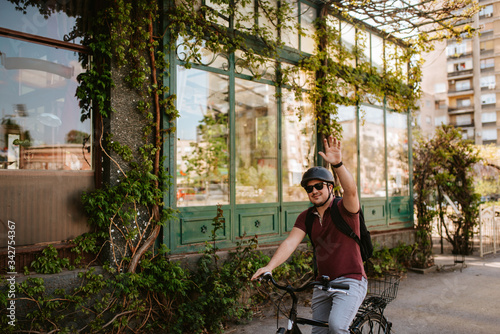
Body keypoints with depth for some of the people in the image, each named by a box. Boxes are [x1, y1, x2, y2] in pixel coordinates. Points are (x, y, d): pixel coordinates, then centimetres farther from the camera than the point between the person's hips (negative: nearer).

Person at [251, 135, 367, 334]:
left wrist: (338, 164, -47)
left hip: (350, 281, -5)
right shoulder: (306, 217, 4)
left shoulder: (344, 208, -9)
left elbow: (351, 191, -31)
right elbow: (290, 242, -8)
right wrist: (270, 266, -23)